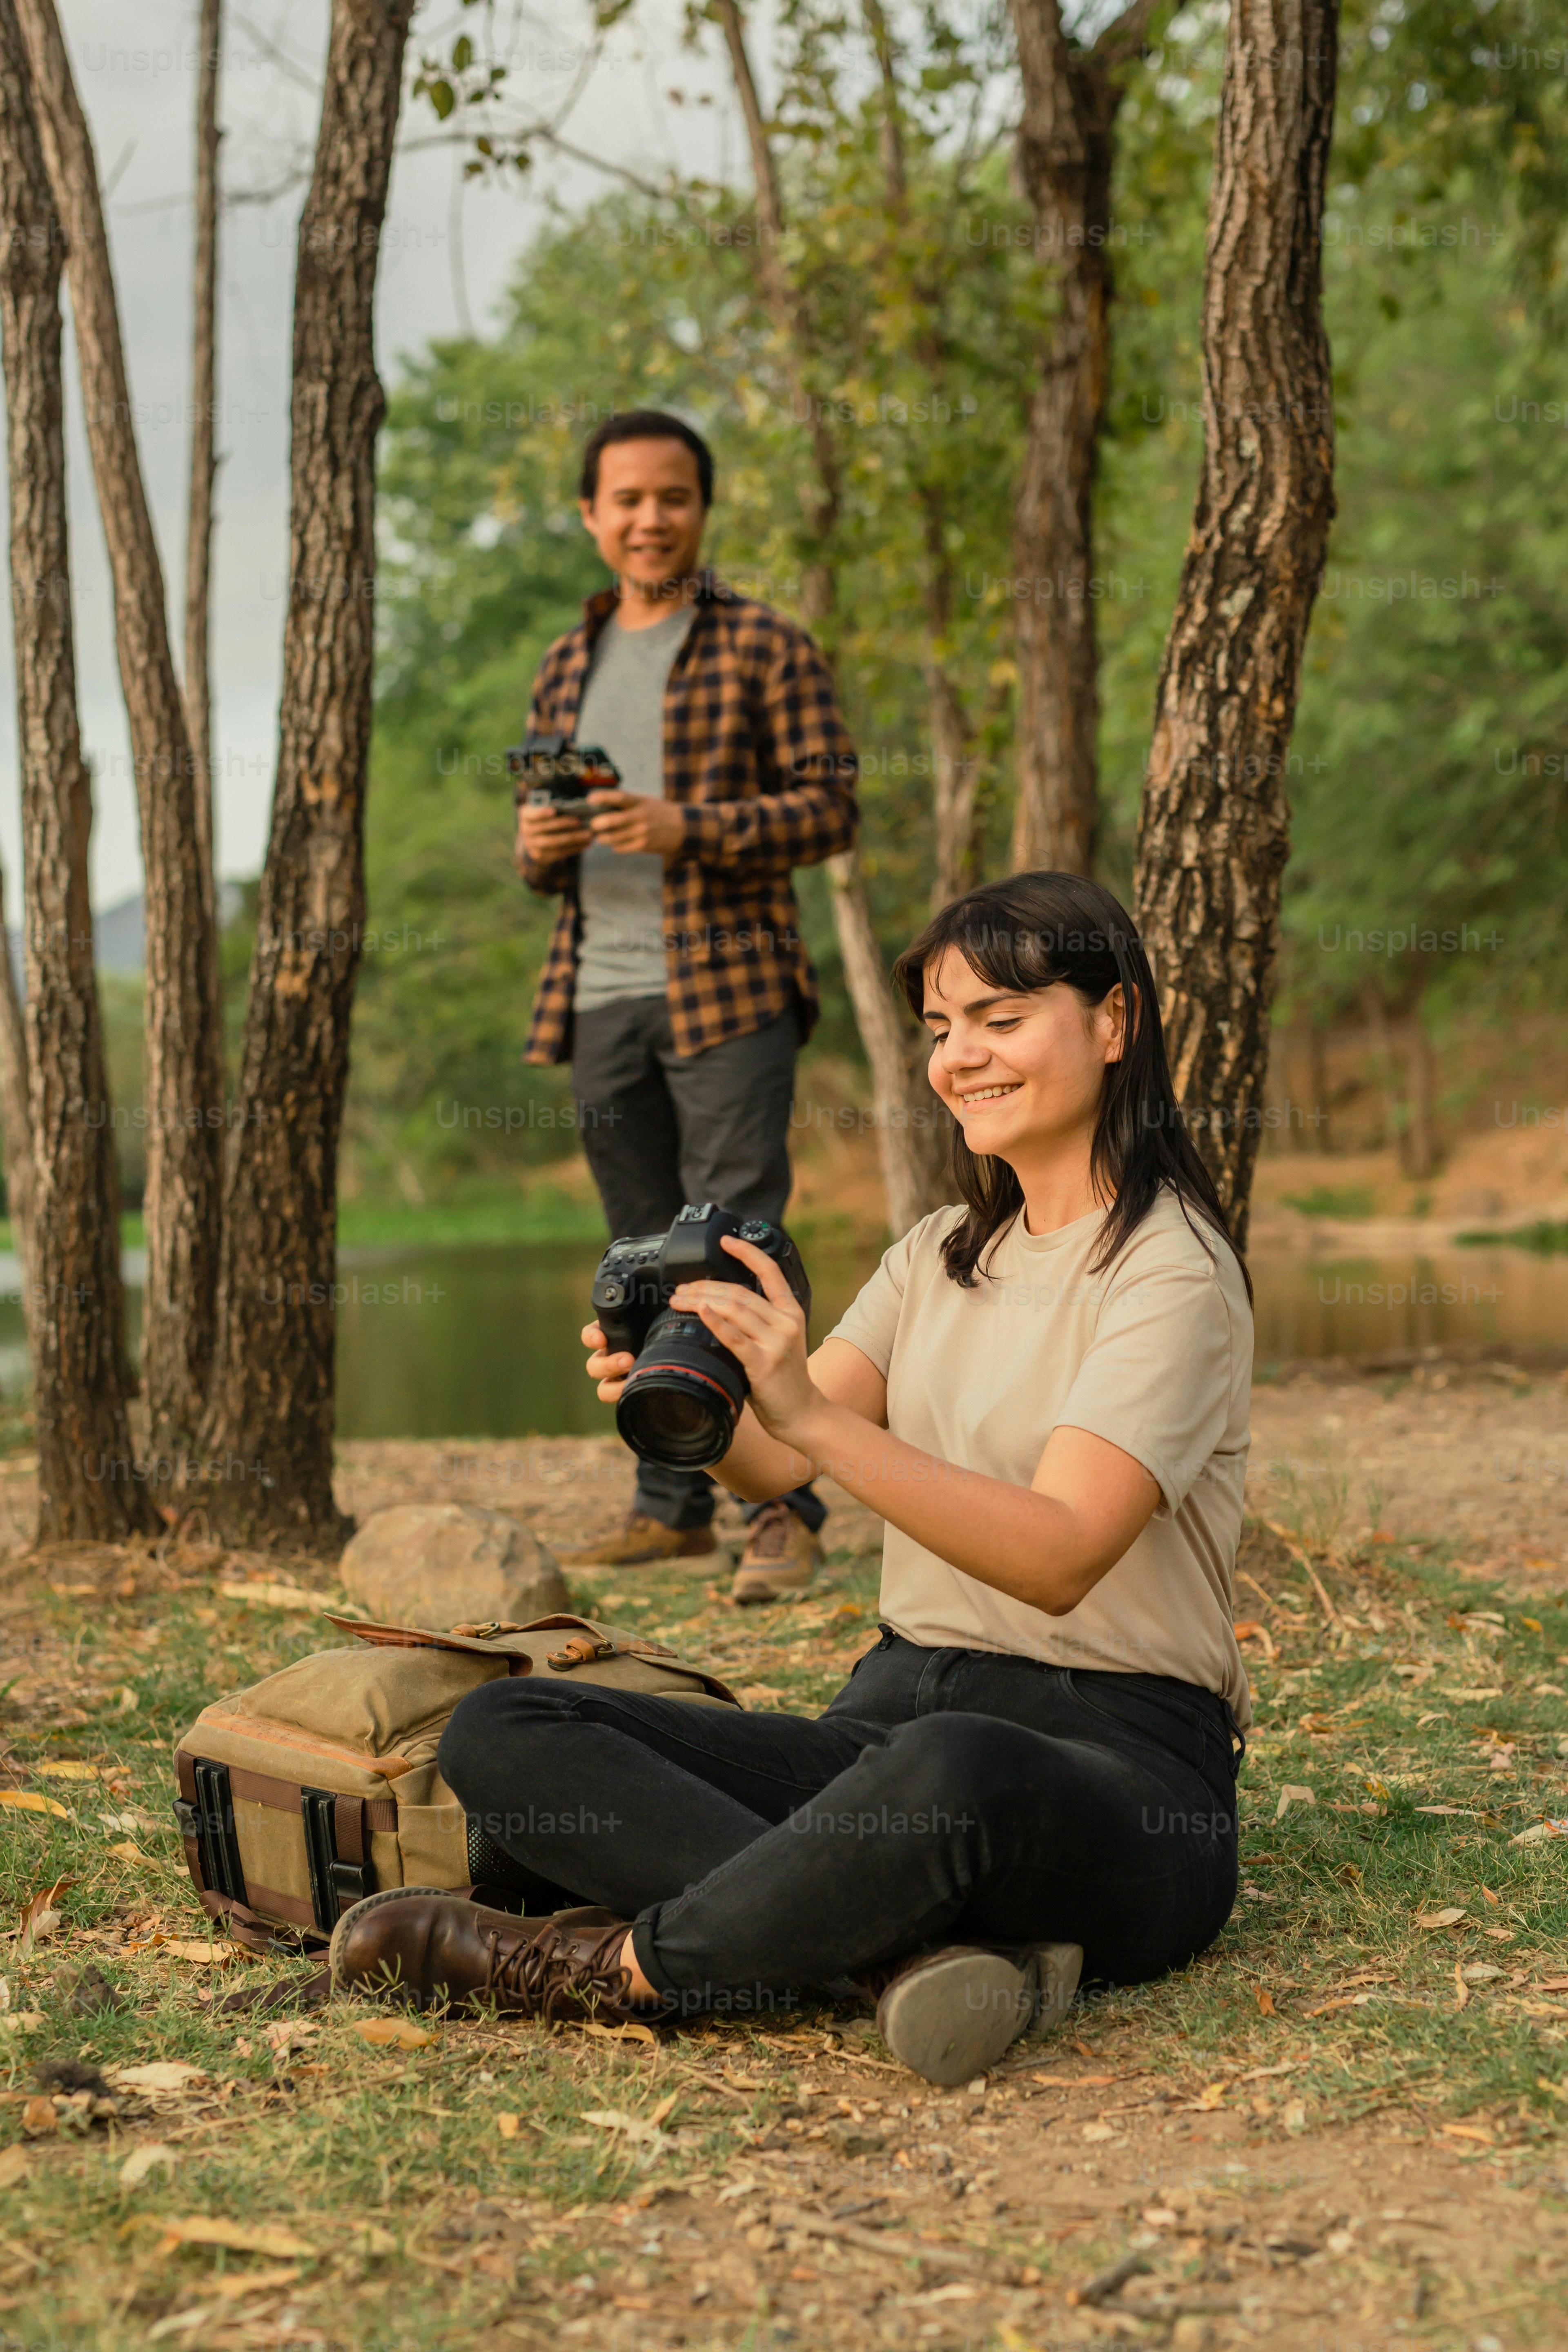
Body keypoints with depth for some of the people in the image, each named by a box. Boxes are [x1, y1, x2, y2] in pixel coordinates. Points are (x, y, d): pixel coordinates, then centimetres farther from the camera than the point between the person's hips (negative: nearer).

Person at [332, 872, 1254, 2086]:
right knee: (501, 1733, -11)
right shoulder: (943, 1254, 17)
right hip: (896, 1712, 8)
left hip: (1115, 1753, -7)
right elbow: (768, 1466, 3)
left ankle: (622, 1964, -19)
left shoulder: (1171, 1269, -6)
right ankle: (907, 1944, -29)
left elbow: (1059, 1555, -22)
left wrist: (814, 1413, -33)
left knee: (951, 1771, -44)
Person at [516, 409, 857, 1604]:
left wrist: (690, 829, -18)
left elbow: (833, 805, -5)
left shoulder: (768, 647, 2)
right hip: (601, 998, 6)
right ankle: (672, 1505, 17)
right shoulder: (568, 665, 19)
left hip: (727, 991, -6)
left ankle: (784, 1510, -6)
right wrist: (537, 847, -1)